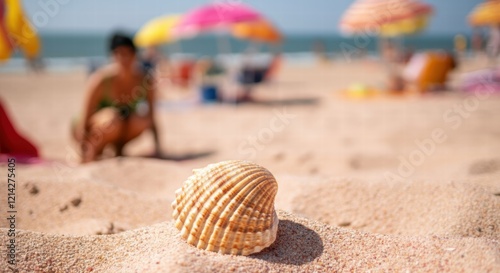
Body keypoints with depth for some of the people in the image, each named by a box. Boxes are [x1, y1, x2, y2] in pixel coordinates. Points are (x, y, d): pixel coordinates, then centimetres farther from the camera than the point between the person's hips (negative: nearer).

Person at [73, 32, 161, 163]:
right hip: (95, 126, -3)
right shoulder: (102, 79, -24)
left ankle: (118, 147, -3)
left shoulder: (145, 79, -15)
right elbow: (85, 117, -21)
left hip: (123, 128, 4)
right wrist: (83, 147, -25)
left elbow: (151, 118, -7)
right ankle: (92, 150, -9)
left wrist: (157, 144, -13)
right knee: (112, 118, -37)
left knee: (143, 113, -27)